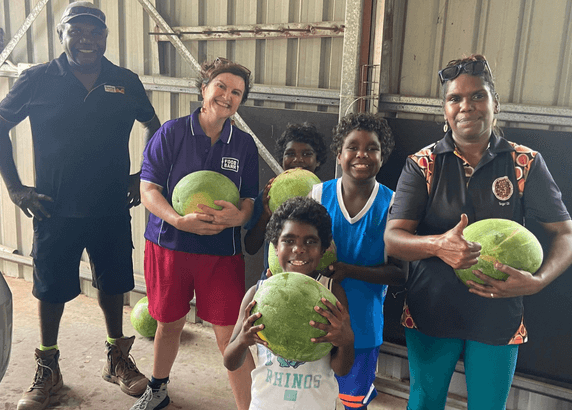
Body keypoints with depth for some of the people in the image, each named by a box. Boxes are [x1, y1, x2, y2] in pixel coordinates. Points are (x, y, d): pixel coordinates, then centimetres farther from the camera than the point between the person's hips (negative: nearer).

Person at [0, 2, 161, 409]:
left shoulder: (126, 82, 0)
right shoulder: (37, 80, -6)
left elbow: (153, 126, 14)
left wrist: (143, 175, 6)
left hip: (112, 209, 2)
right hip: (55, 209, -1)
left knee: (113, 284, 14)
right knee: (51, 289, 11)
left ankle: (117, 359, 35)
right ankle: (47, 372, 31)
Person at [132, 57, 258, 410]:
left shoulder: (245, 145, 2)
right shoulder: (172, 132, -4)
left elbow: (249, 200, 4)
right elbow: (148, 188, -7)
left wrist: (238, 216, -20)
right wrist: (180, 221, -23)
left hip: (222, 252, 0)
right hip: (169, 245, 0)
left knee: (230, 335, -4)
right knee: (169, 324, 18)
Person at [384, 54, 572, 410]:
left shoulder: (526, 164, -5)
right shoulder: (423, 165, -6)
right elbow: (392, 239, -11)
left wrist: (538, 281, -21)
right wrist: (437, 245, -31)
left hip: (498, 320, 0)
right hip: (429, 312, 0)